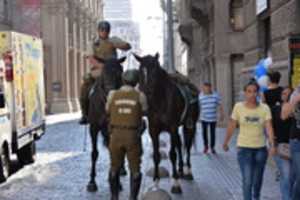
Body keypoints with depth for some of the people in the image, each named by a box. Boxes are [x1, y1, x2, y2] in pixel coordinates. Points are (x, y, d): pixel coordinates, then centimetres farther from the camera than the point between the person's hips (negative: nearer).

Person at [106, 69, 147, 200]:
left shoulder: (112, 94, -2)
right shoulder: (140, 96, -5)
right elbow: (144, 112, 9)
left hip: (116, 134, 2)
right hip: (133, 135, -2)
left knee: (115, 167, 17)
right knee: (135, 169, 10)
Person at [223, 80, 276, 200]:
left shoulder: (264, 108, -5)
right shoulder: (238, 107, -6)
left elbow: (269, 127, -15)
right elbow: (231, 126, 2)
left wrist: (272, 145, -28)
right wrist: (225, 143, 9)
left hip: (260, 148, 2)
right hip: (244, 148, -2)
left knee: (257, 179, 15)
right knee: (247, 180, -12)